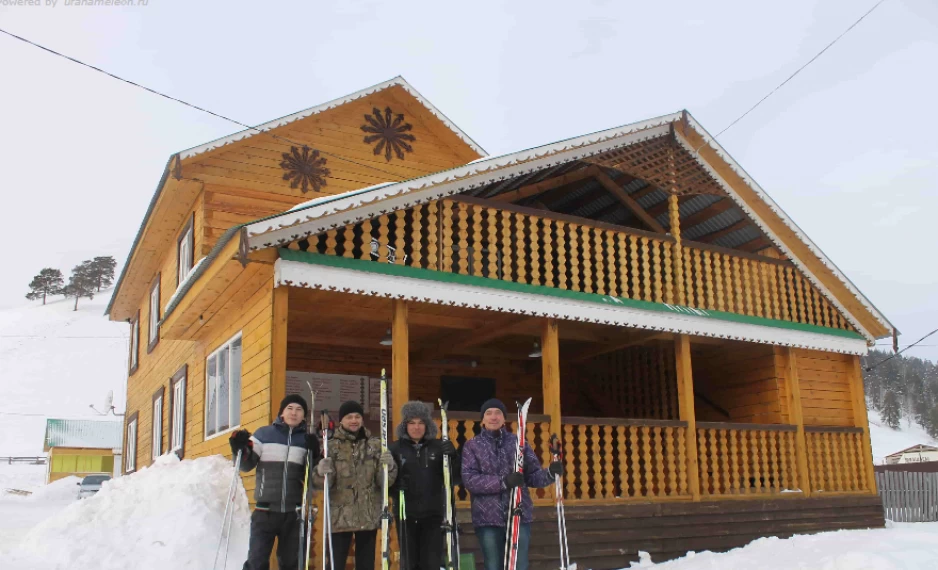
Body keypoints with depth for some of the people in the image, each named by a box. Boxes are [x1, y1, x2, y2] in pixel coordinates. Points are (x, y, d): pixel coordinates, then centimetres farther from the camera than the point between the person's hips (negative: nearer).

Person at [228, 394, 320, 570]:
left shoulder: (308, 440, 6)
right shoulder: (264, 434, 4)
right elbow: (246, 465, 4)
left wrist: (315, 455, -12)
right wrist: (240, 449, -15)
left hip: (294, 513, 2)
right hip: (265, 511, -2)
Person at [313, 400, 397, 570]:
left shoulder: (375, 445, 6)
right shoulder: (331, 446, 1)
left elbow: (385, 481, 4)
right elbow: (320, 482, -2)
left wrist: (388, 468, -18)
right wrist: (322, 474, -24)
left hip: (369, 515, 2)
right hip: (340, 516, -2)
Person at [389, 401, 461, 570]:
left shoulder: (438, 447, 4)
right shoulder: (396, 448, 2)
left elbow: (454, 479, 2)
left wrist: (452, 457, -14)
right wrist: (395, 485, -19)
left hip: (433, 514, 0)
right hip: (405, 514, 0)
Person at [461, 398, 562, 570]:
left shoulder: (518, 442, 7)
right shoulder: (472, 446, 3)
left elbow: (533, 476, 7)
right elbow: (469, 479, -10)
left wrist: (550, 473, -15)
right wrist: (503, 482, -21)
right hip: (488, 518, -1)